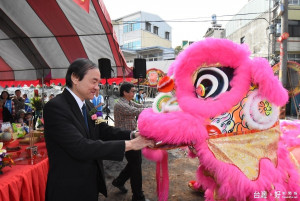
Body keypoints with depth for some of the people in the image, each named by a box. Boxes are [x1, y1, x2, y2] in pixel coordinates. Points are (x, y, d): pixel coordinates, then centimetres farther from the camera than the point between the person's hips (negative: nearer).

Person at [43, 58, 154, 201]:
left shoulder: (88, 105, 3)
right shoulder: (55, 107, -22)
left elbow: (104, 130, 1)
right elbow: (80, 147, -29)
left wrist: (133, 135, -16)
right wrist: (129, 144, -29)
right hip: (69, 189, -7)